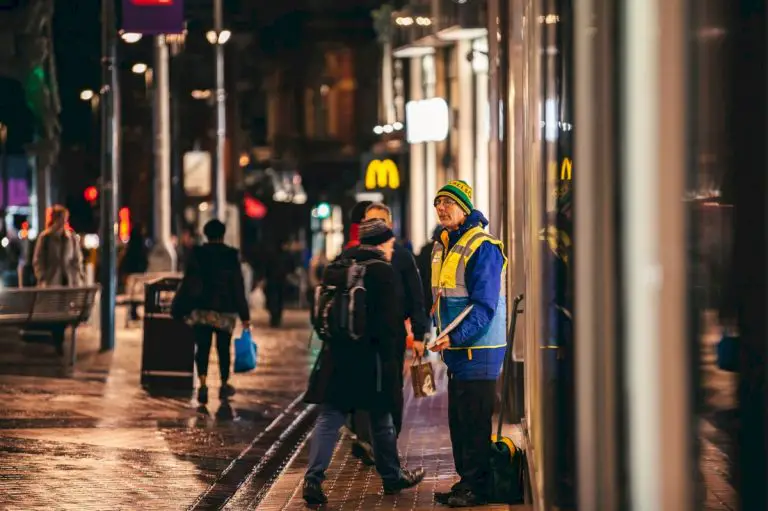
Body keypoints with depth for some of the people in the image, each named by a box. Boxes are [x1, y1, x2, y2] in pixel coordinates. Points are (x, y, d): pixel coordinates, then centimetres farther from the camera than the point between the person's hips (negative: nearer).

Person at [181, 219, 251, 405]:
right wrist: (244, 315, 0)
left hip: (201, 308, 0)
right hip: (225, 310, 0)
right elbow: (238, 287, -4)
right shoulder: (231, 256, -4)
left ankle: (203, 384, -19)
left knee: (202, 348, -1)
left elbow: (188, 283, 0)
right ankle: (224, 385, 24)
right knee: (224, 348, 13)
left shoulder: (196, 254, -1)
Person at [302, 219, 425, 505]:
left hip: (337, 356, 5)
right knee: (381, 419, 12)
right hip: (371, 359, -5)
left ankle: (313, 479, -9)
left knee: (329, 419, 2)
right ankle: (392, 476, 27)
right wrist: (390, 360, -9)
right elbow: (389, 321, -14)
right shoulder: (382, 270, -10)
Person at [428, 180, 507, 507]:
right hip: (456, 348, 9)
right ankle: (466, 481, 22)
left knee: (475, 422, -5)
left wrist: (455, 337, -29)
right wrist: (440, 335, 14)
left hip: (479, 349, -9)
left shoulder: (482, 247, -16)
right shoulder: (442, 246, 13)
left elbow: (485, 306, -21)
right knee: (458, 420, 13)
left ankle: (478, 488, 1)